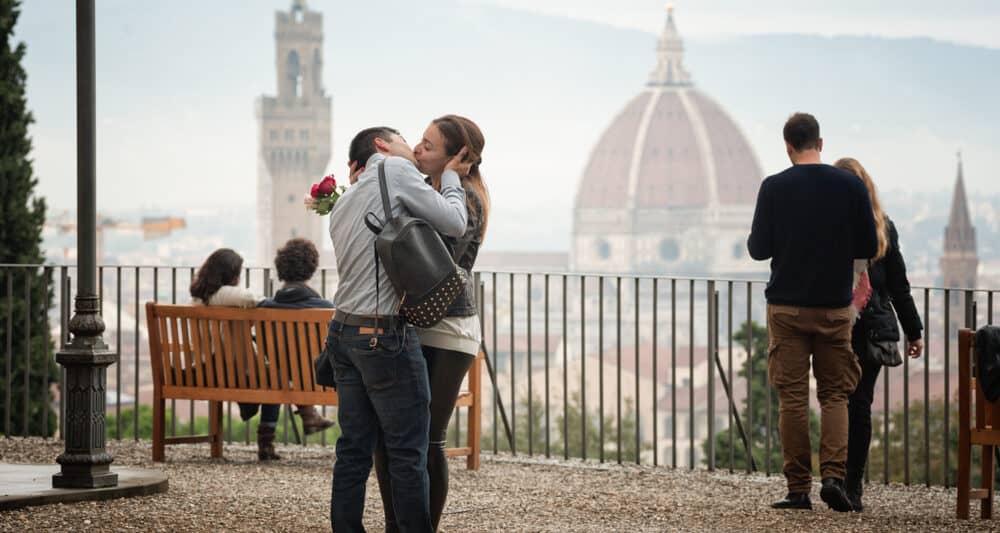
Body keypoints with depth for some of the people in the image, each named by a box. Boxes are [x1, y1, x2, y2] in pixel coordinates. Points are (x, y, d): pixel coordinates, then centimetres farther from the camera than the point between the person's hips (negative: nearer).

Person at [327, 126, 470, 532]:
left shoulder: (342, 205, 20)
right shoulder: (394, 169, -3)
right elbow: (453, 224, -6)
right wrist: (451, 179, 9)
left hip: (344, 331, 8)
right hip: (386, 337, -8)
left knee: (354, 450, 8)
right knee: (409, 453, -3)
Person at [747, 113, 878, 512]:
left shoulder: (774, 188, -6)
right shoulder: (850, 186, -3)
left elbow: (759, 249, -4)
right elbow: (868, 247, 2)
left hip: (787, 306, -1)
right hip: (834, 307, 1)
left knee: (792, 397, 3)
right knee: (834, 395, 8)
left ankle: (798, 488, 2)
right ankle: (833, 475, -9)